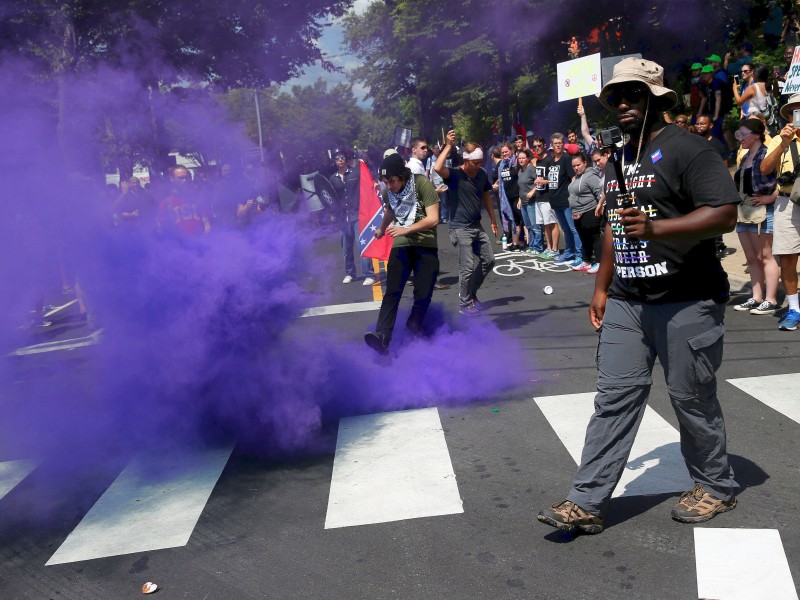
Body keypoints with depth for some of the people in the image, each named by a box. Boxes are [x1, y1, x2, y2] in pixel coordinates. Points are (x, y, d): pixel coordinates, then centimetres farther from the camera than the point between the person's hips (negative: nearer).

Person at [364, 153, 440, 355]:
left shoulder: (422, 183, -13)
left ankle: (413, 332, 16)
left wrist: (405, 230, -23)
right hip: (401, 245, 3)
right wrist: (381, 230, 43)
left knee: (423, 294, -4)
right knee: (392, 291, -13)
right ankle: (382, 336, -24)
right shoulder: (387, 191, 2)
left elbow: (433, 219, -18)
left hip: (426, 245, -2)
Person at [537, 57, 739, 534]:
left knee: (692, 398, 6)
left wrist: (655, 228, -28)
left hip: (686, 302, -7)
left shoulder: (686, 148, -9)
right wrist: (602, 287, 21)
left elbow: (725, 215, -17)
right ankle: (587, 502, 9)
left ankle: (716, 487, 30)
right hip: (626, 302, 7)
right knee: (614, 399, 5)